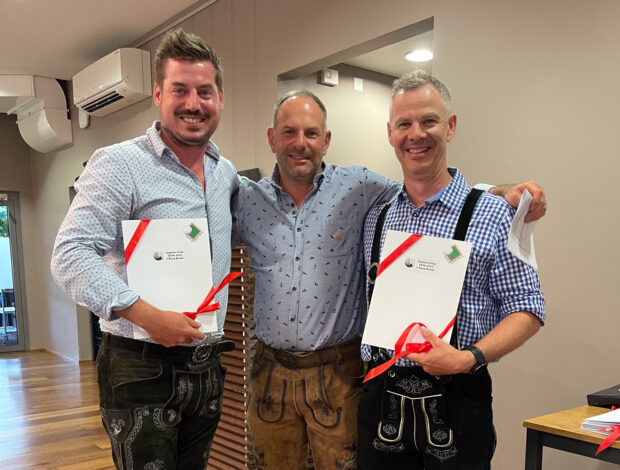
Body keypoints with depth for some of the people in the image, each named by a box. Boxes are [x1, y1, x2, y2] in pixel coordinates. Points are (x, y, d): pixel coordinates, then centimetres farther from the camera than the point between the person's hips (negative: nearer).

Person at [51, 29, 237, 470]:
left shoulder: (227, 172, 9)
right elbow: (71, 254, -17)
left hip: (207, 365, 6)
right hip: (142, 368, -6)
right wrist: (146, 314, -26)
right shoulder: (120, 163, -11)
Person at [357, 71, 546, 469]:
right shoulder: (374, 217, 6)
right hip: (381, 402, 3)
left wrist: (470, 358, -19)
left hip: (455, 402, -3)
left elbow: (527, 309, -6)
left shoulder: (493, 215, -5)